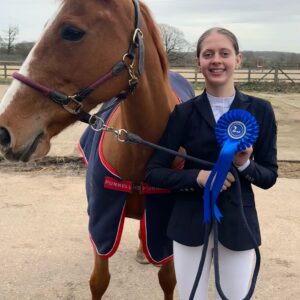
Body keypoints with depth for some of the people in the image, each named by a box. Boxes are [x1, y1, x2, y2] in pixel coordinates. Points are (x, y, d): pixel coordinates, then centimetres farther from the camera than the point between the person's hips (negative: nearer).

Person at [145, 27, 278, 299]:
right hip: (191, 224, 0)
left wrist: (244, 164, -20)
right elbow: (154, 172, -6)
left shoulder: (260, 110, -3)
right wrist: (197, 177, -22)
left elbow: (270, 176, 1)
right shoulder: (184, 112, -5)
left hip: (238, 224, 1)